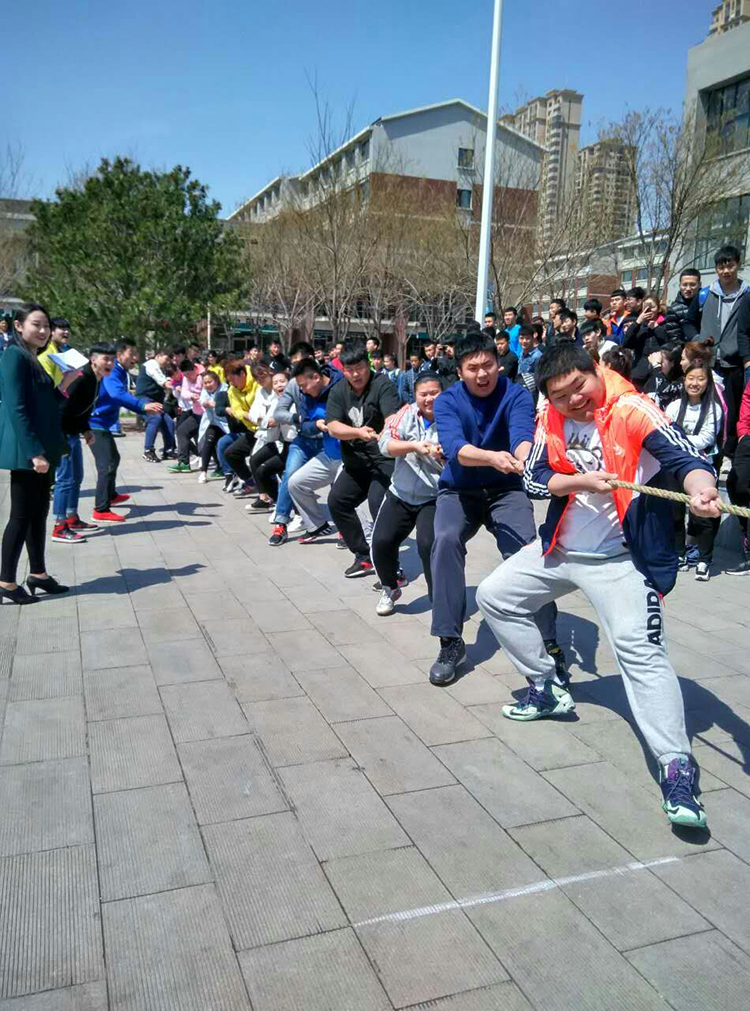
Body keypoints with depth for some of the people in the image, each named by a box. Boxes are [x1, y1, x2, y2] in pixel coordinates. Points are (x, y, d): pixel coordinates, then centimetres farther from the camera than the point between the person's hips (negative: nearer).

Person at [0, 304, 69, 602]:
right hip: (26, 451, -9)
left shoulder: (35, 358, 15)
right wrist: (34, 452, -23)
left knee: (38, 512, 13)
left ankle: (37, 574, 23)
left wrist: (64, 389, 9)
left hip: (42, 449, 9)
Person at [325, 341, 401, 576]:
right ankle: (363, 556, 15)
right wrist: (358, 432, -25)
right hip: (355, 462, 7)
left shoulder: (382, 385, -10)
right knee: (336, 501, 2)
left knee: (378, 504, -24)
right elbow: (333, 428, -7)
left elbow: (393, 417, -26)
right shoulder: (338, 392, 5)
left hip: (384, 458, -7)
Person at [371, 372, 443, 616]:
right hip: (400, 495, 3)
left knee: (428, 544, -22)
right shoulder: (407, 413, -2)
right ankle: (390, 589, 24)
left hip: (434, 498, -3)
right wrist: (414, 445, -29)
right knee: (381, 541, -5)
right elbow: (386, 444, -13)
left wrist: (445, 456, -33)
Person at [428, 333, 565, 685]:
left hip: (505, 490, 0)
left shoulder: (516, 395, -12)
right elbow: (454, 448, -30)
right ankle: (451, 642, -17)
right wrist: (492, 457, -50)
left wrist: (523, 459, -57)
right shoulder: (447, 402, -11)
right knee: (446, 539, -28)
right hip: (458, 491, 1)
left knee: (525, 549, -25)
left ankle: (547, 643, -13)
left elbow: (522, 433, -33)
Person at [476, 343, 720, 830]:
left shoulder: (631, 410, -18)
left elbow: (683, 453, -31)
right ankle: (547, 689, 28)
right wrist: (579, 481, -22)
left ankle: (677, 768, -17)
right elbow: (533, 479, -4)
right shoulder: (552, 419, -1)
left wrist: (701, 486, -53)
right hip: (560, 548, 7)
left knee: (640, 648, -24)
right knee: (495, 597, 14)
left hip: (622, 558, -7)